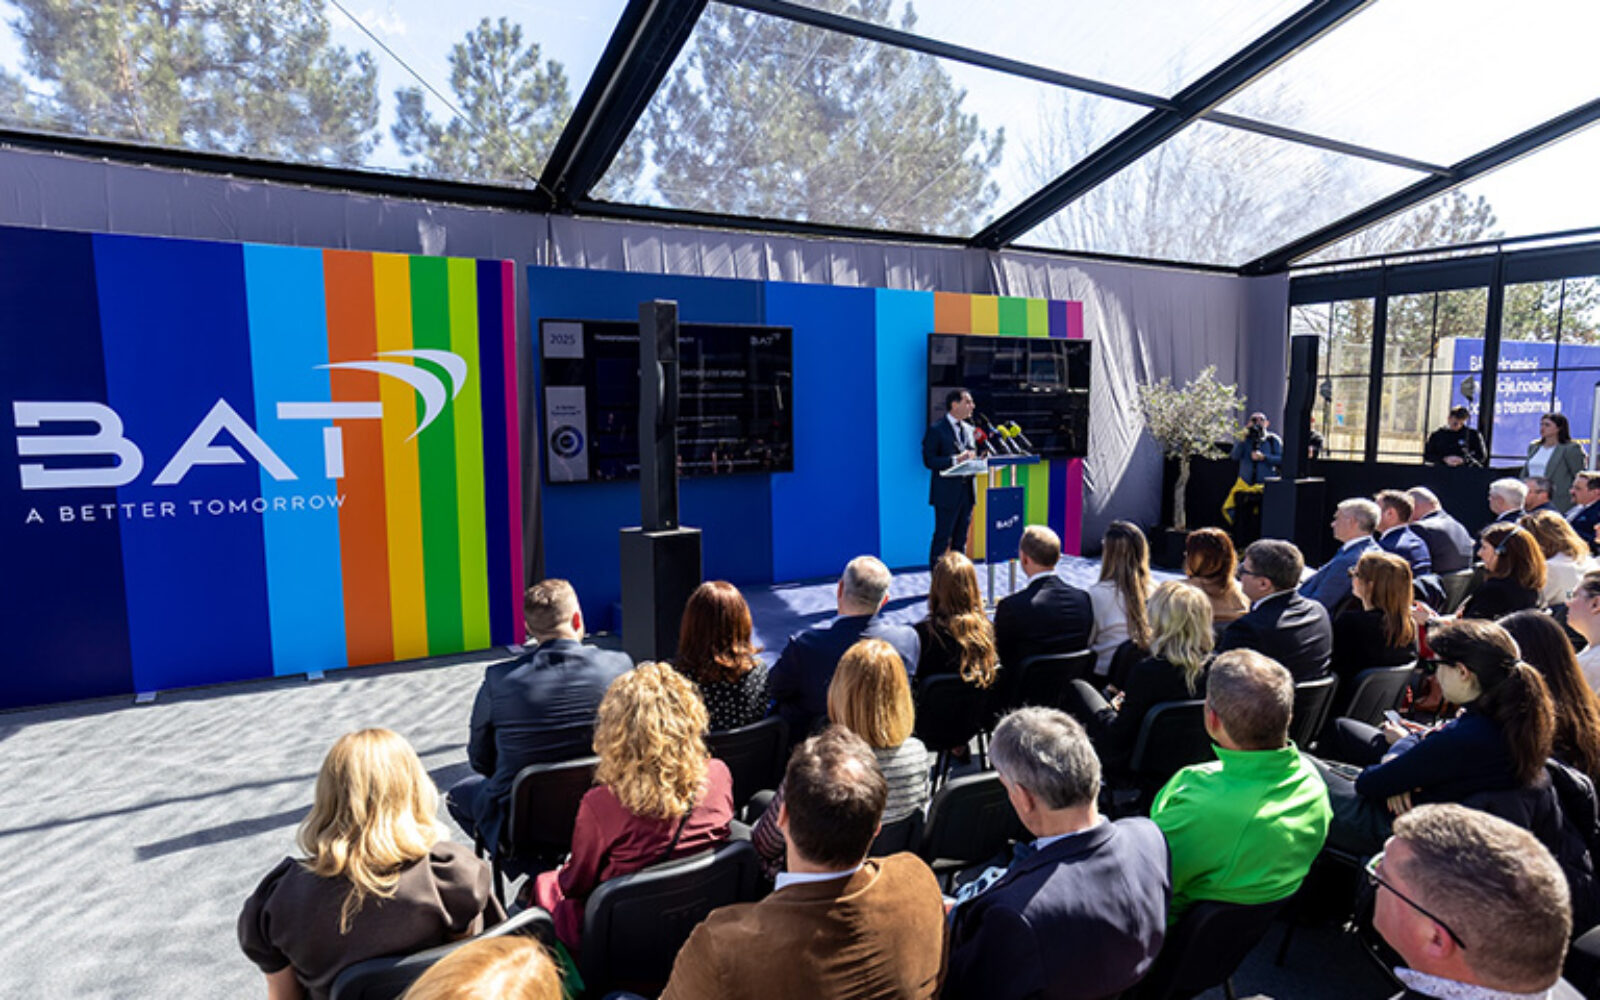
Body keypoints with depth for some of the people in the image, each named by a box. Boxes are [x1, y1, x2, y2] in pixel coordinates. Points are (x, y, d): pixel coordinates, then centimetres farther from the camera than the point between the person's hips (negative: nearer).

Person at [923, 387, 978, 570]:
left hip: (967, 491, 7)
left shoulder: (968, 429, 15)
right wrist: (955, 460, -23)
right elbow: (929, 460, -14)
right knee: (942, 539, -3)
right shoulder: (936, 430, -8)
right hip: (947, 493, -7)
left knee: (961, 539, 13)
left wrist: (974, 460, -1)